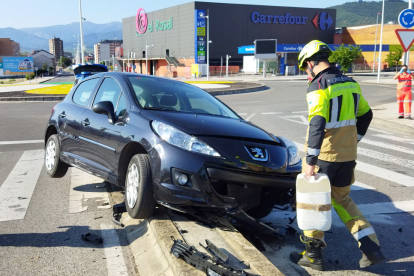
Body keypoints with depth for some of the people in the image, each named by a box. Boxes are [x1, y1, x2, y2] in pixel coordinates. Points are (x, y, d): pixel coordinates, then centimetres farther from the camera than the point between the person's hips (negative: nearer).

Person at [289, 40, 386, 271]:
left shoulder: (318, 86, -16)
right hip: (347, 154, 7)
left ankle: (313, 254, 18)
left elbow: (317, 125, -25)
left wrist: (310, 160, -23)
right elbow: (366, 115, 17)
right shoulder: (350, 83, 8)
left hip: (324, 155, -7)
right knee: (342, 199, 21)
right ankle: (371, 248, 15)